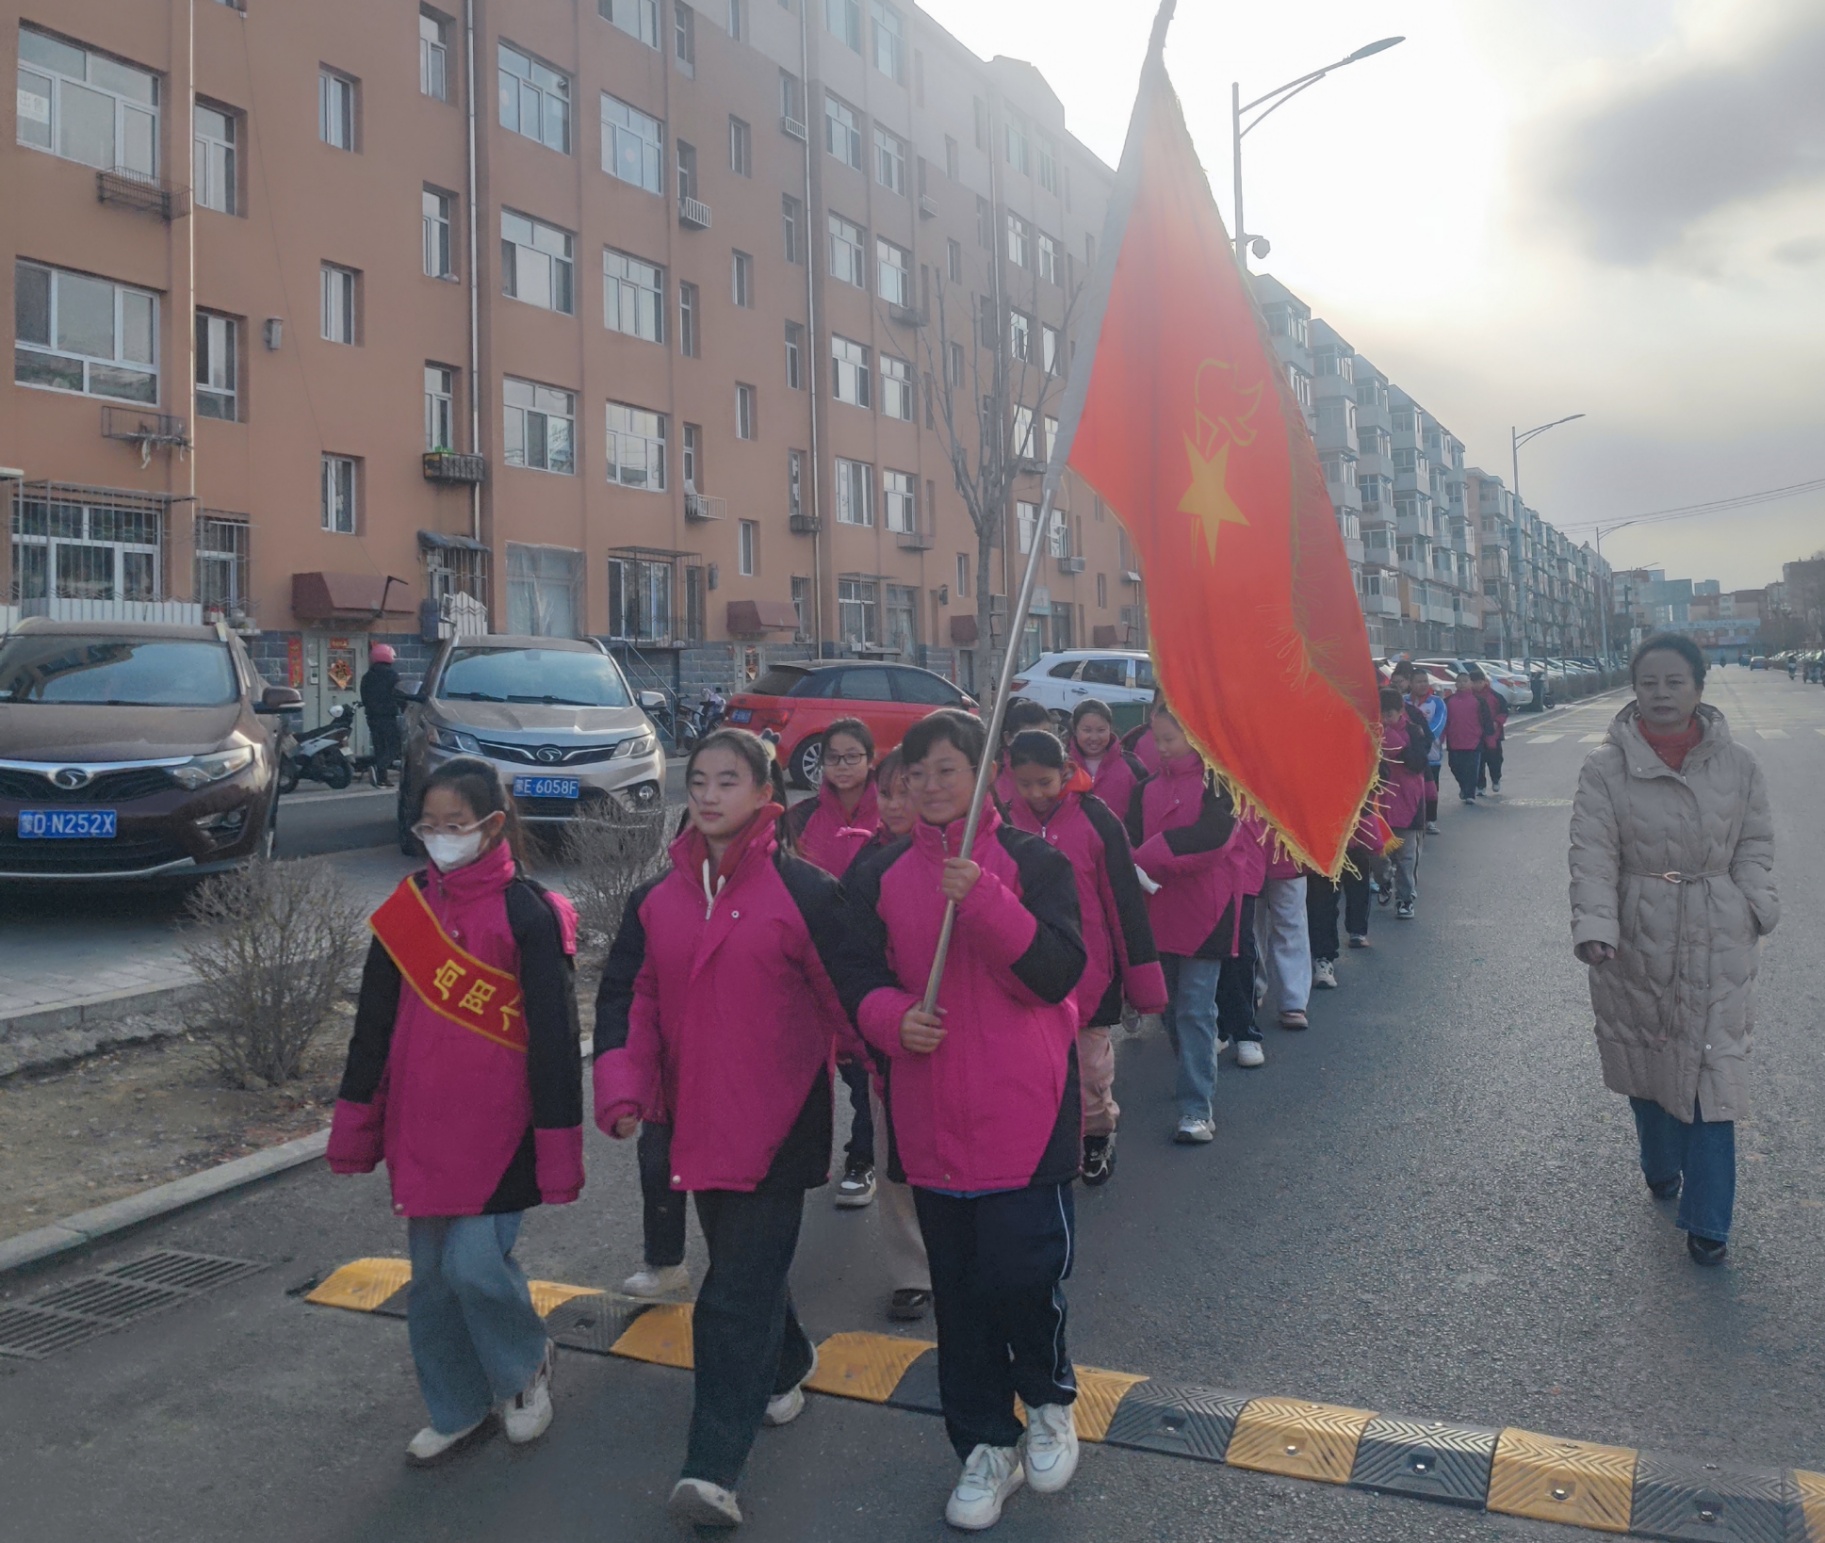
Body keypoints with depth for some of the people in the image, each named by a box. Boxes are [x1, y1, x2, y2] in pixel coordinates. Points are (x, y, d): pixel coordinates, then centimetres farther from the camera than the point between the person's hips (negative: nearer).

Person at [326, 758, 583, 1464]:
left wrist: (558, 1152, -11)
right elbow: (374, 1025, 11)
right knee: (431, 1278, 12)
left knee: (475, 1263, -10)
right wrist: (354, 1127, 11)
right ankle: (458, 1410, 31)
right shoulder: (407, 907, 5)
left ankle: (527, 1364, 20)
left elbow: (554, 1036, -10)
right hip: (419, 1129, 5)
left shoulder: (526, 913, -10)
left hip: (498, 1127, -5)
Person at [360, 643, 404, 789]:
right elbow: (398, 695, -10)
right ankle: (379, 769, -30)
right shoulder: (392, 674, -6)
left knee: (379, 747, 11)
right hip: (388, 716, -7)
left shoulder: (367, 677, 14)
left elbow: (364, 698, 16)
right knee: (393, 745, -6)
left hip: (372, 716, 7)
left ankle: (381, 778, 8)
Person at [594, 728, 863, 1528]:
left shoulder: (804, 891, -10)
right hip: (697, 1122, 6)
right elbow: (628, 997, 5)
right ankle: (788, 1361, 48)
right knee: (741, 1261, 21)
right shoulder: (657, 900, 5)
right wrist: (623, 1089, -8)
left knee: (741, 1288, -6)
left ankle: (714, 1467, -2)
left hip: (778, 1123, -5)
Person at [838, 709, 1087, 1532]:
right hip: (933, 1118, 3)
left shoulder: (1032, 861, -3)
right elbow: (860, 979, 8)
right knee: (958, 1290, 12)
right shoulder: (880, 874, 6)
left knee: (1022, 1272, -6)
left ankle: (1049, 1399, 27)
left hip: (1025, 1115, -3)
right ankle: (986, 1445, 32)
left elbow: (1059, 972, -13)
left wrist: (984, 901, -25)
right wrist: (893, 1018, -14)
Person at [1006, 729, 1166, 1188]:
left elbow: (1125, 900, -5)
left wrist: (1143, 977, -4)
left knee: (1091, 1063, 11)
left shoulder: (1096, 819, -8)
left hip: (1089, 972, -2)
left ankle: (1098, 1137, 34)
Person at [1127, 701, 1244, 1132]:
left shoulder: (1217, 783, -6)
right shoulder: (1150, 788, 11)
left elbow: (1211, 839, -20)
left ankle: (1197, 1108, -4)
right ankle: (1194, 1077, 34)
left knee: (1195, 1010, -8)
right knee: (1171, 1006, 14)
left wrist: (1149, 860, -19)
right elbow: (1133, 840, 3)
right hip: (1161, 911, 6)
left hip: (1204, 911, -6)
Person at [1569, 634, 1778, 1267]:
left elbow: (1754, 845, 9)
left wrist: (1756, 908, -6)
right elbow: (1593, 855, -11)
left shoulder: (1736, 764, 1)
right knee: (1647, 1061, 14)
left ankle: (1707, 1221, 12)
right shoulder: (1605, 768, -7)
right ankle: (1661, 1170, 39)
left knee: (1712, 1071, 1)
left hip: (1716, 943, 1)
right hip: (1638, 943, 0)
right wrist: (1594, 926, -24)